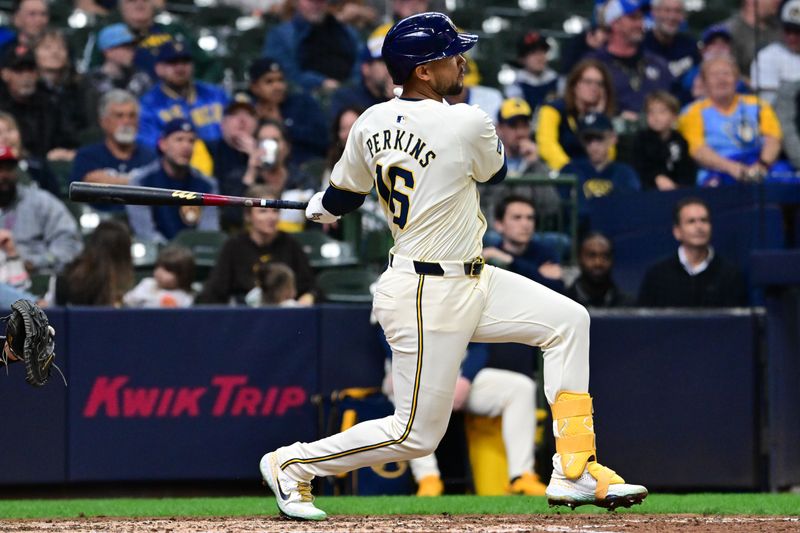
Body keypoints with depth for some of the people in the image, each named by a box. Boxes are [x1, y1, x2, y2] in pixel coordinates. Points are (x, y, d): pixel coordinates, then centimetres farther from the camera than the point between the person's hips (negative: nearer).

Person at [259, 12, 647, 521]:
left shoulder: (371, 123, 0)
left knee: (568, 320, 9)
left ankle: (575, 473, 10)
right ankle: (291, 465, 14)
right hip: (430, 299, -9)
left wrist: (320, 209, 37)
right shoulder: (467, 125, -21)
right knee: (416, 434, 0)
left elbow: (341, 197, 14)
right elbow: (496, 171, 1)